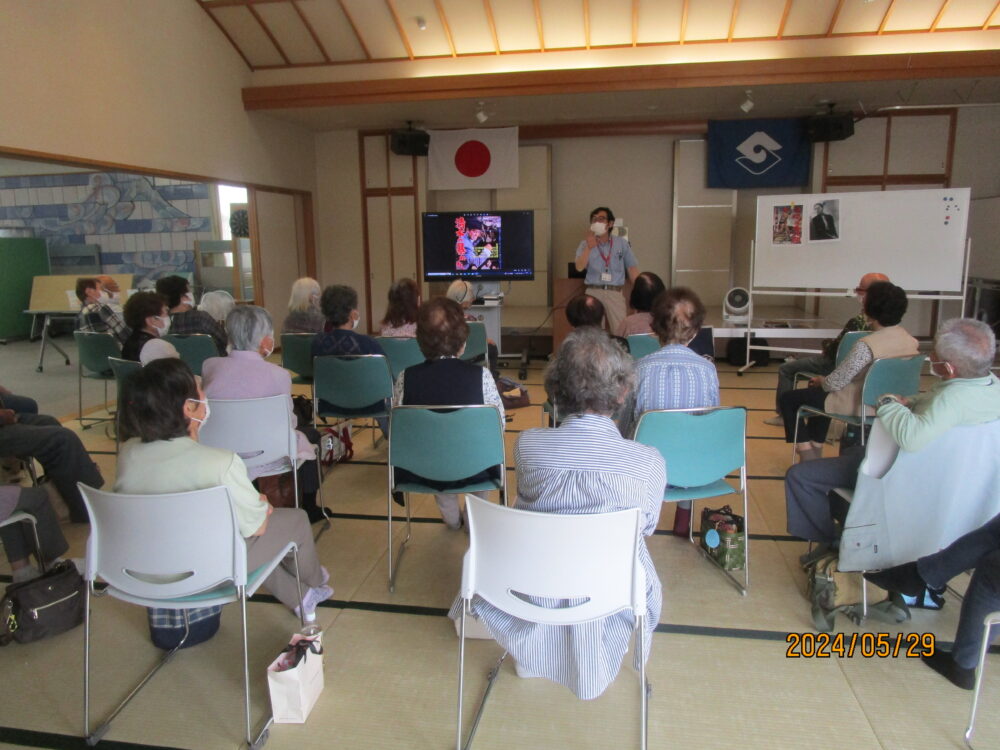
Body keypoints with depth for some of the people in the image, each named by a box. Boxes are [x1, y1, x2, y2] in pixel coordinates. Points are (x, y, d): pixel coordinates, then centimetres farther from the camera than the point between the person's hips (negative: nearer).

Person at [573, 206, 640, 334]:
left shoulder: (622, 243, 9)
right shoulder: (586, 244, 7)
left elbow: (632, 268, 8)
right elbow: (579, 267, -7)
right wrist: (589, 248, -21)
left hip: (615, 293, 0)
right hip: (593, 292, 0)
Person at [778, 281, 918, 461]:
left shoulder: (866, 345, -29)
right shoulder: (910, 340, -5)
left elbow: (836, 382, -22)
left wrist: (821, 381, 2)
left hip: (860, 405, -8)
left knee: (788, 399, 7)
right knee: (819, 393, 32)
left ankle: (806, 455, 10)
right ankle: (816, 449, 35)